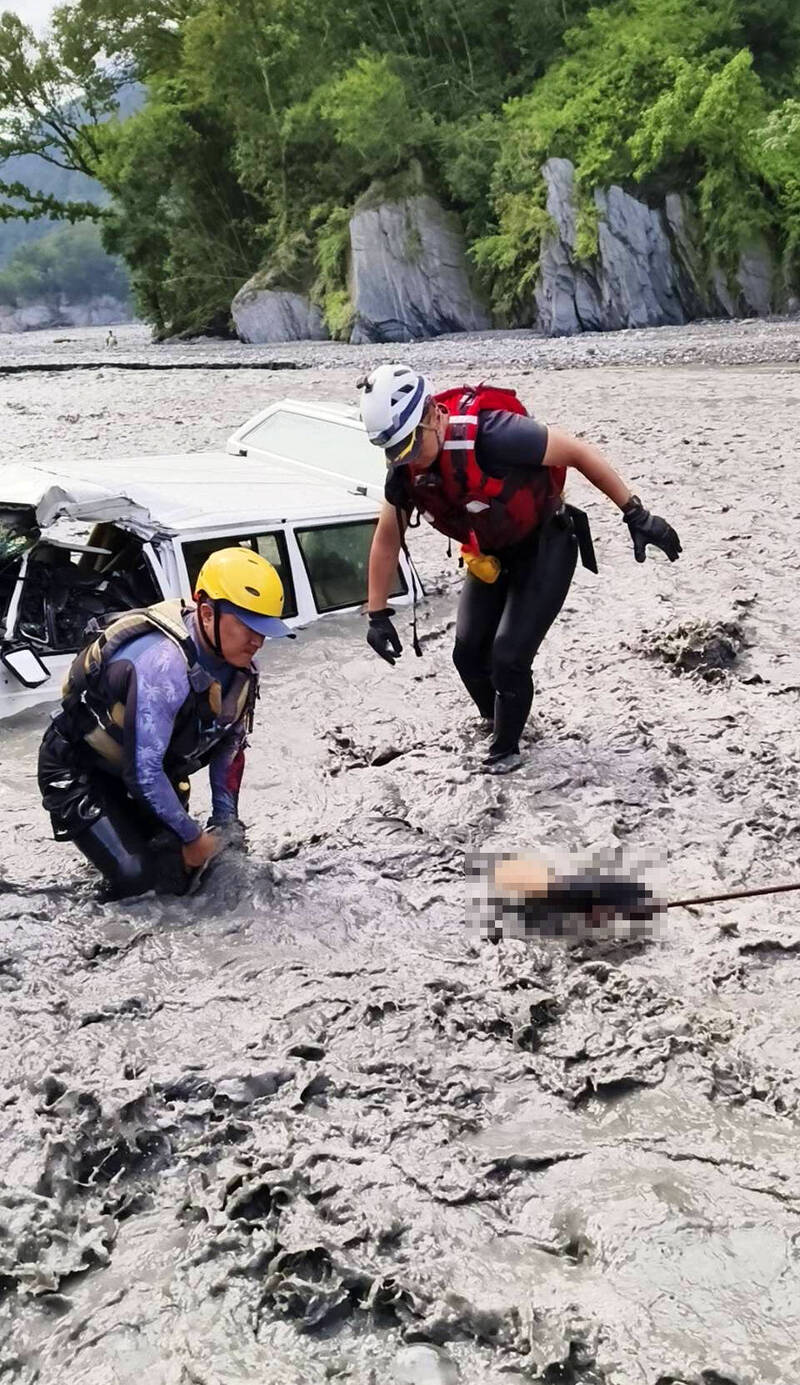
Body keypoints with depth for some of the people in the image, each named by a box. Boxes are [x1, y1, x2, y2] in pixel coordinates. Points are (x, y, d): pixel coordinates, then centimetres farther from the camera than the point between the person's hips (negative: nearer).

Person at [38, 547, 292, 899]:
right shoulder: (163, 663, -36)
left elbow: (229, 749, 5)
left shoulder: (241, 667, -10)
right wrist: (193, 836, -20)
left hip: (150, 776, 8)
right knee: (135, 875, -21)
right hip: (78, 773, -7)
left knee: (179, 872, 0)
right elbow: (143, 771, -32)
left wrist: (224, 825, -1)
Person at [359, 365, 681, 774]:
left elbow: (578, 452, -26)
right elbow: (387, 540, 0)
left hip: (546, 544, -6)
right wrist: (377, 614, 0)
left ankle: (506, 748, 12)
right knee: (468, 654, 4)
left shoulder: (490, 434, -36)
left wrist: (637, 515, -24)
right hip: (489, 556, 6)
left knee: (508, 657, -12)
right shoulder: (405, 471, -15)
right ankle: (496, 720, 34)